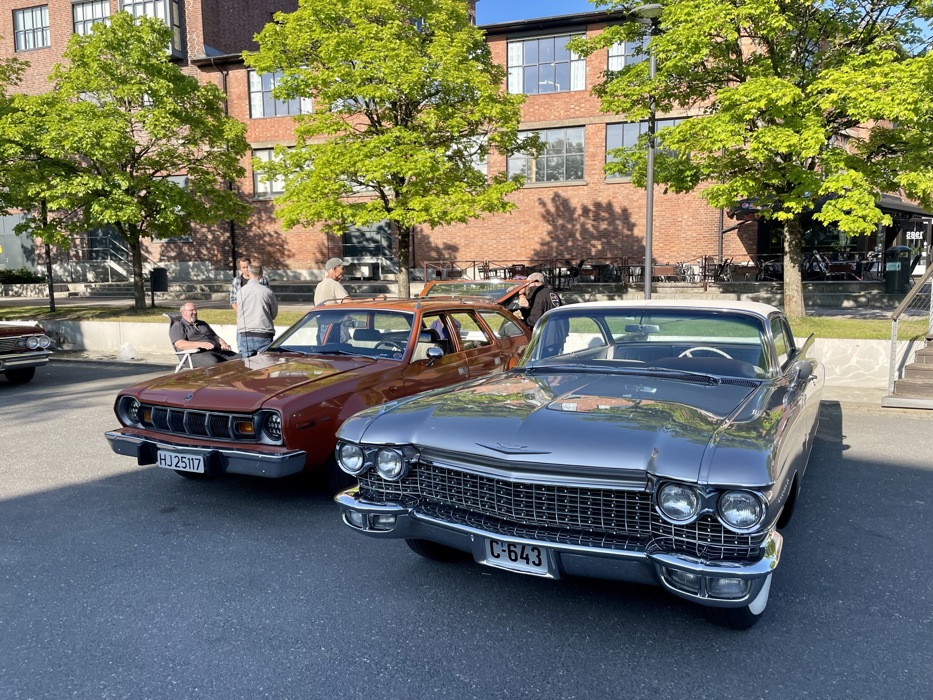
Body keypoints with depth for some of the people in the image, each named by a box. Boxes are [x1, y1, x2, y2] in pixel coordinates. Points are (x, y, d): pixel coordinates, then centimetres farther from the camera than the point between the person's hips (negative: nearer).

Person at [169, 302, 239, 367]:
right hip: (197, 354, -6)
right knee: (213, 362, -41)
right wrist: (200, 344, -23)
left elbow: (216, 337, 33)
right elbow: (180, 344, -7)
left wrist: (223, 344, 7)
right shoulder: (177, 326, 11)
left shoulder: (203, 324, 32)